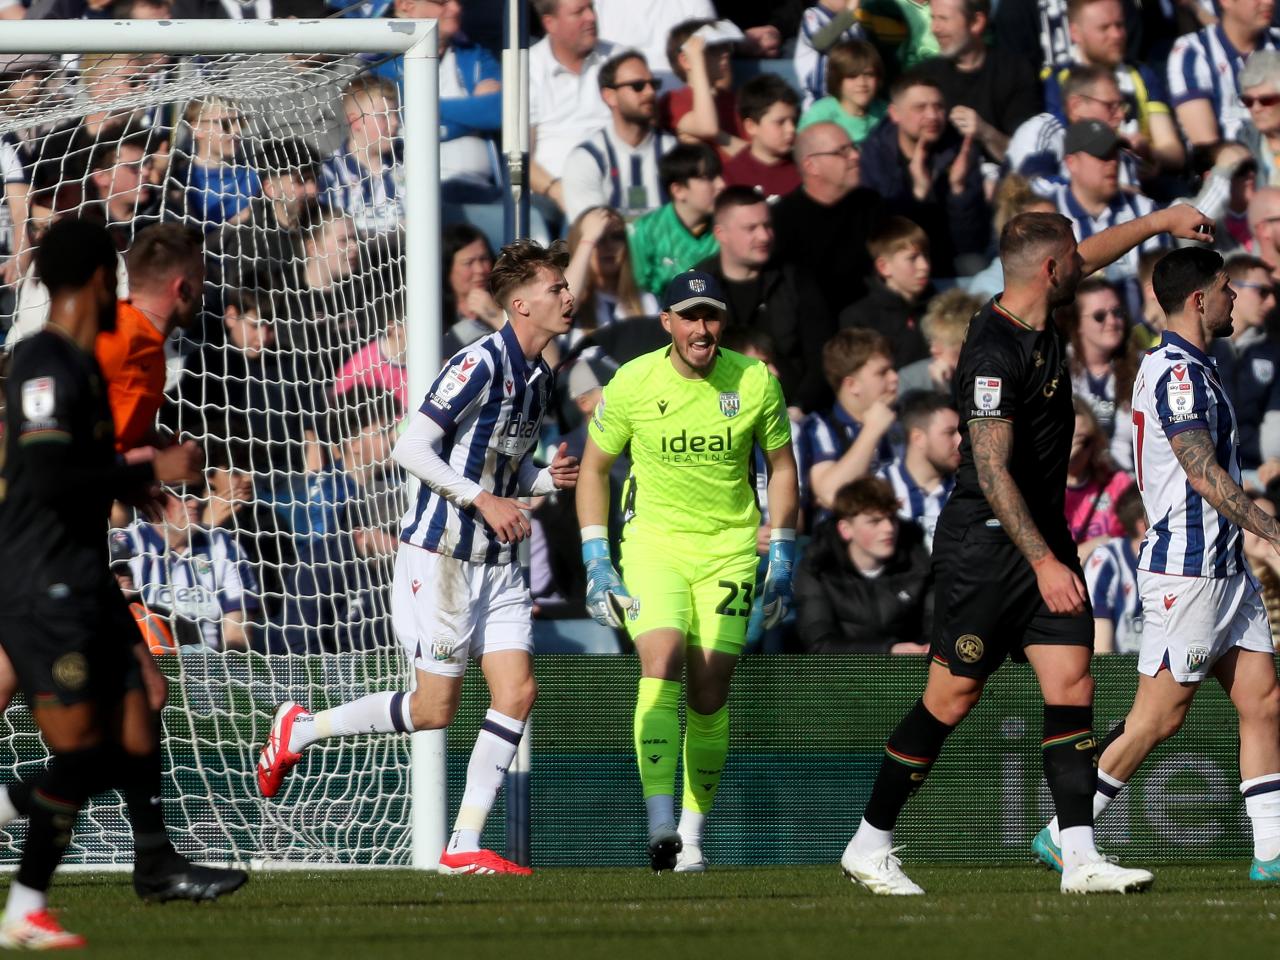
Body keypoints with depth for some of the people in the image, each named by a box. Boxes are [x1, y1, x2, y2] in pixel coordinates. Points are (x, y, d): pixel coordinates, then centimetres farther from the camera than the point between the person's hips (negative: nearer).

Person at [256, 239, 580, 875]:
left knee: (517, 690, -6)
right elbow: (410, 448, -19)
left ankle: (464, 846, -3)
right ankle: (299, 730, 20)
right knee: (435, 709, -2)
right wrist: (483, 499, -24)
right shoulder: (480, 364, -16)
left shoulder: (538, 378, 12)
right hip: (438, 554, -8)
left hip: (494, 561, 8)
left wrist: (547, 480, 1)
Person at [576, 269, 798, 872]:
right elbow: (594, 466, 5)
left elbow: (781, 465, 9)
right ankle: (661, 827, -29)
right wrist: (596, 562, 0)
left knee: (709, 690, -3)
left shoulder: (755, 383, -5)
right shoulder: (632, 385, -8)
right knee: (661, 660, -23)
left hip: (729, 547, 1)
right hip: (652, 541, -1)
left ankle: (693, 838, 10)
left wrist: (781, 560, 5)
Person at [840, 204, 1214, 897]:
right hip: (985, 545, -9)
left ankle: (1080, 858, -8)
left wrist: (1162, 220, 36)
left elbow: (1090, 257, 29)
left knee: (1072, 683, -3)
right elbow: (992, 471, -26)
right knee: (952, 697, -3)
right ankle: (869, 845, 10)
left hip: (1043, 539, 9)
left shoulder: (1037, 322, 6)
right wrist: (1044, 562, -30)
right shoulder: (994, 352, -21)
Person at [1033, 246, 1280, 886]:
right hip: (1186, 570, -10)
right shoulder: (1177, 372, -15)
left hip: (1224, 567, 10)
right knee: (1159, 717, -6)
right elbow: (1204, 473, -21)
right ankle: (1062, 837, 2)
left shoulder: (1188, 369, 17)